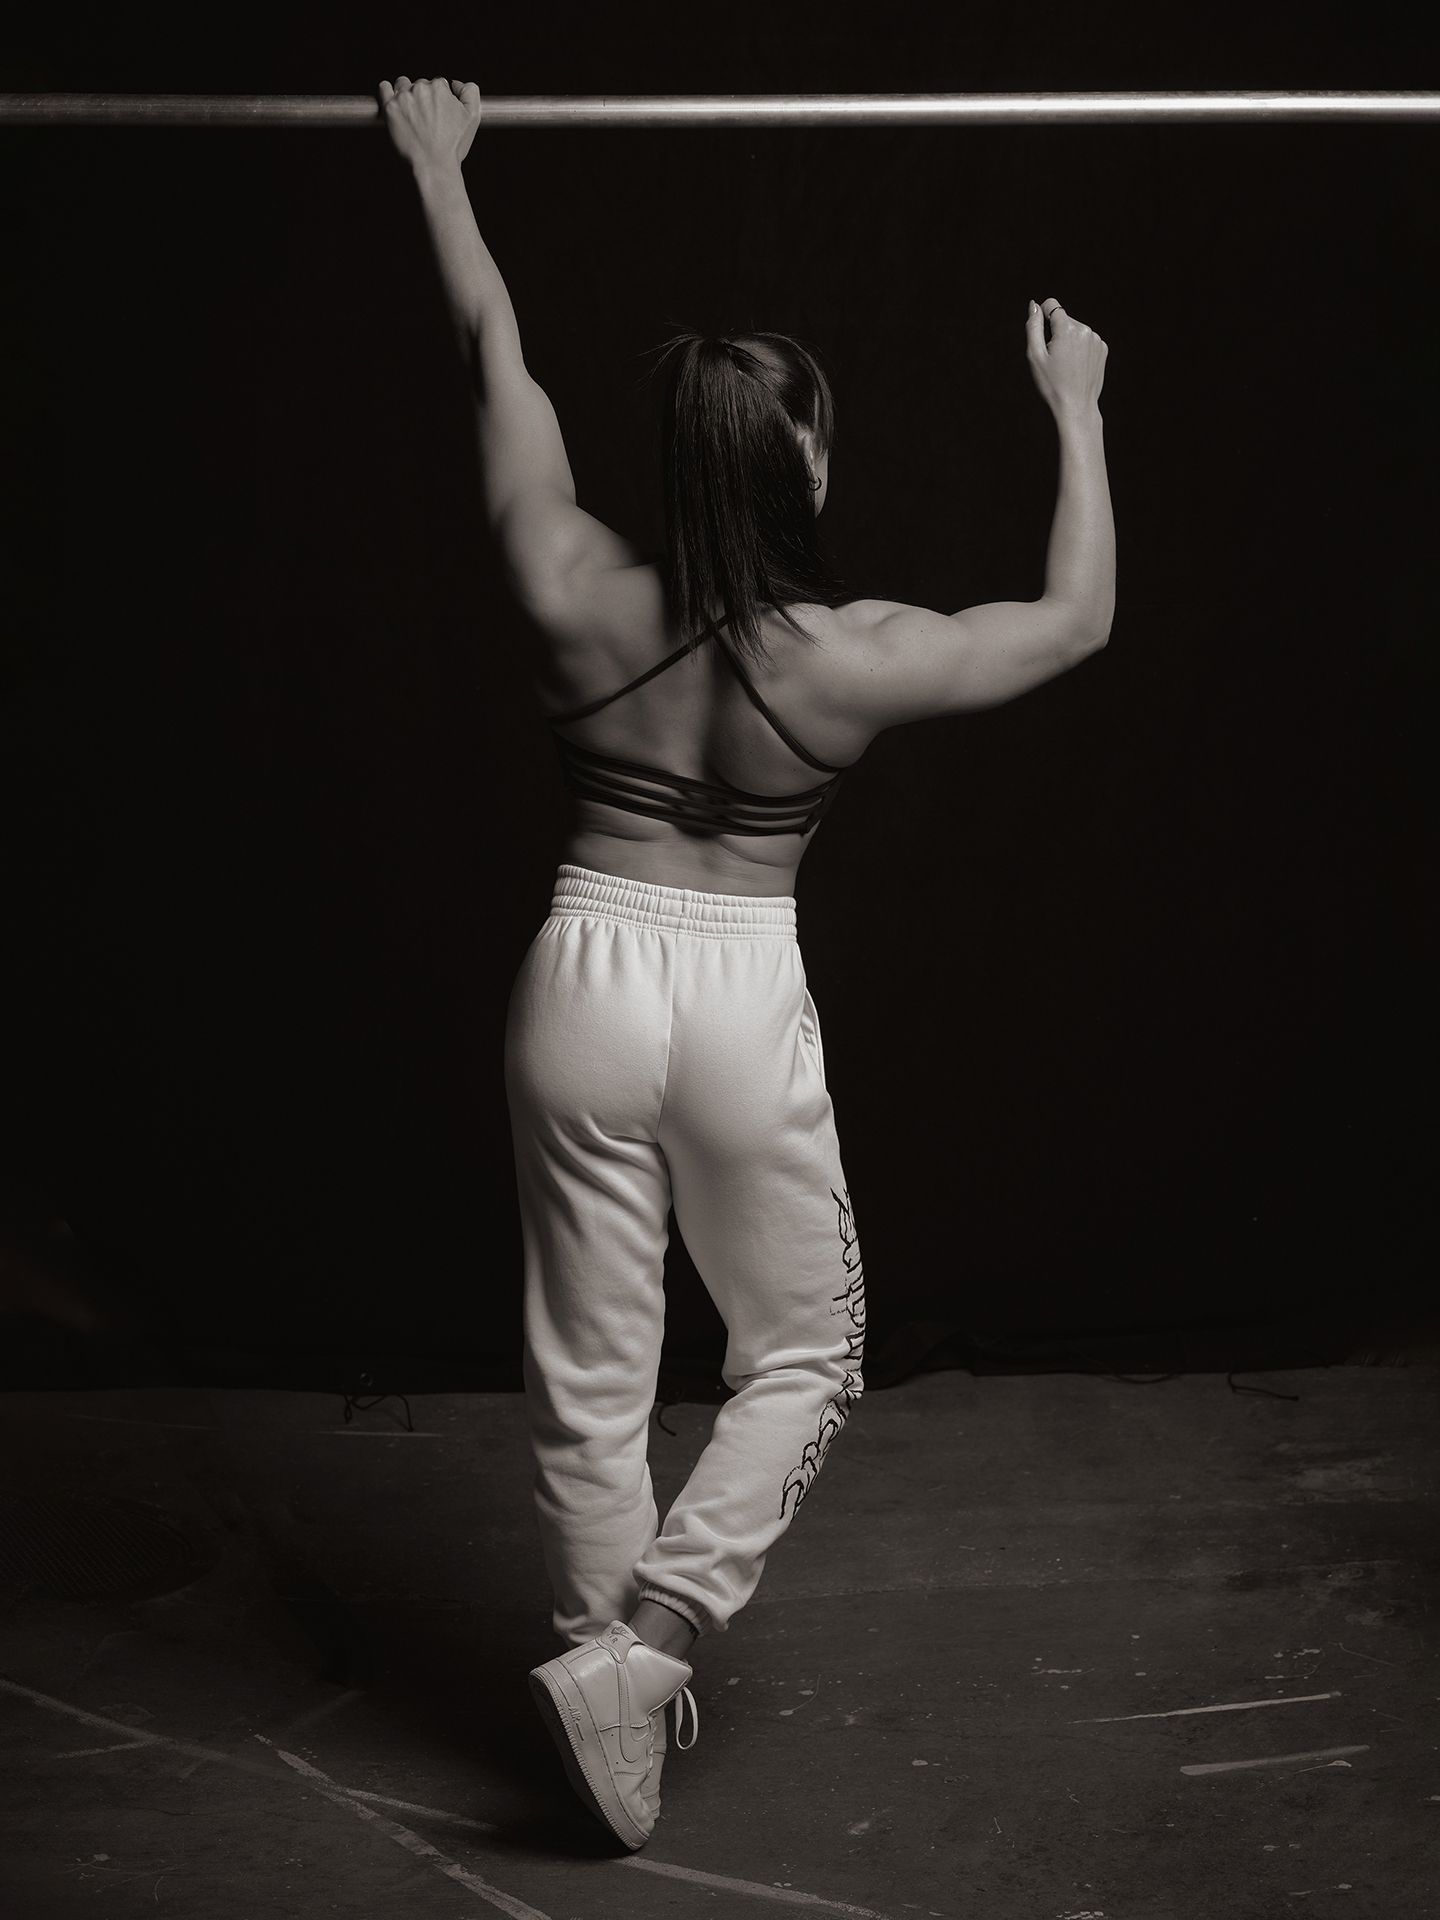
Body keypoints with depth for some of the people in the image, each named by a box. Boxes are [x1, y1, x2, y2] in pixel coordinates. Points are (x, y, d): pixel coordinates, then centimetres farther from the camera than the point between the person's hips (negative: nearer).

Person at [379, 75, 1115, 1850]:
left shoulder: (578, 604, -10)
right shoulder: (854, 658, -14)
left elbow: (497, 362, 4)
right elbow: (1079, 619, 2)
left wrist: (436, 168, 18)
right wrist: (1074, 412, 14)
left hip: (583, 986, 3)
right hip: (744, 1005, -2)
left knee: (590, 1372, 14)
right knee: (803, 1355, 16)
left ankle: (613, 1665, 28)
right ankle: (637, 1649, 3)